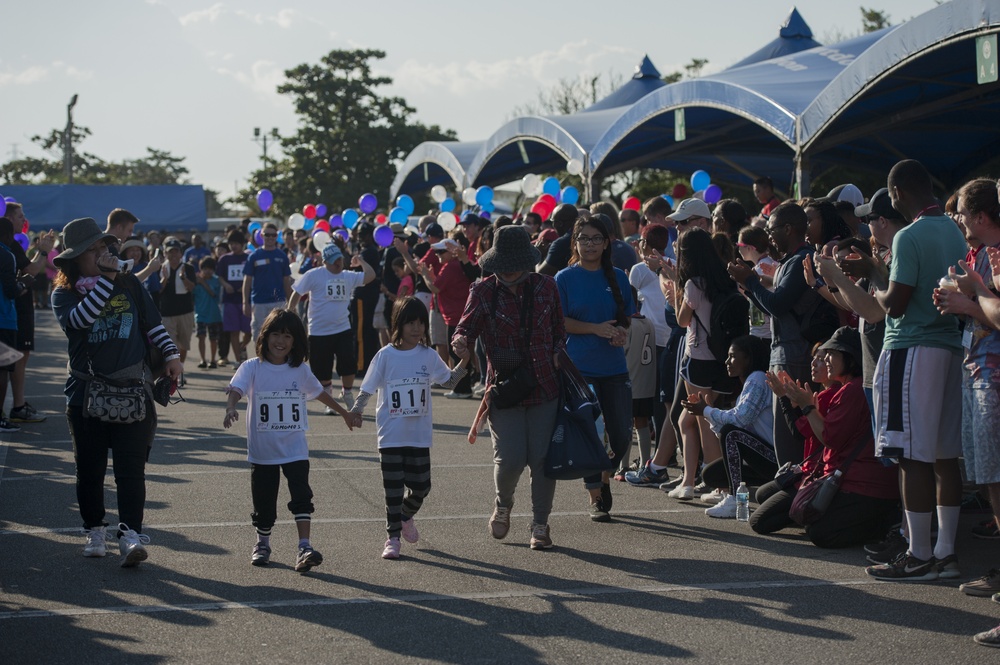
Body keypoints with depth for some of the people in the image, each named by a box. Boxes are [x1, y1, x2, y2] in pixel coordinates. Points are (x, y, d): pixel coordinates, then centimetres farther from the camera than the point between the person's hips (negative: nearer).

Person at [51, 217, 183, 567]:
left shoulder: (129, 285, 5)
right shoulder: (64, 294, -1)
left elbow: (153, 323, 13)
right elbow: (80, 320, -22)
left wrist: (171, 355, 5)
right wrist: (105, 279, -22)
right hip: (86, 392, 0)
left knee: (131, 467, -9)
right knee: (89, 469, 9)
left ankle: (130, 534, -15)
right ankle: (95, 530, 24)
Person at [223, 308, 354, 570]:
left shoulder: (300, 370, 3)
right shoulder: (253, 368, -6)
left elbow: (319, 393, 20)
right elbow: (235, 389, -21)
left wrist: (344, 413, 31)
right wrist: (231, 408, -44)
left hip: (295, 448, 1)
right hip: (262, 450, -1)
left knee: (301, 495, -15)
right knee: (264, 502, 9)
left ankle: (304, 548, -19)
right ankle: (262, 543, 31)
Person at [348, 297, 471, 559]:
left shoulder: (428, 355, 2)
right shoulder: (386, 355, -5)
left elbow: (448, 381, 12)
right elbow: (368, 388, -1)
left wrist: (463, 363, -3)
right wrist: (356, 410, -15)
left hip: (420, 435, 3)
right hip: (391, 436, -2)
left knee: (421, 486, 7)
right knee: (393, 487, 2)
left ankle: (406, 515, 37)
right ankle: (392, 537, 11)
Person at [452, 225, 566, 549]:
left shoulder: (546, 286, 6)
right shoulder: (483, 292, -1)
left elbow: (559, 328, 16)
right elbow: (465, 327, -8)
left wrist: (558, 353, -1)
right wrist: (460, 341, -31)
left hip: (544, 387, 2)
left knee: (542, 458, 0)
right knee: (510, 459, -9)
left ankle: (540, 523, 18)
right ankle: (503, 503, 25)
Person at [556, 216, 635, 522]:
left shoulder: (617, 277, 9)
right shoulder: (565, 278, -1)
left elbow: (627, 317, 15)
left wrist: (622, 332, -7)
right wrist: (597, 329, -16)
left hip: (614, 367, 3)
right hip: (580, 367, -3)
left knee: (622, 434, 1)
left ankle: (605, 480, 28)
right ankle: (595, 499, 10)